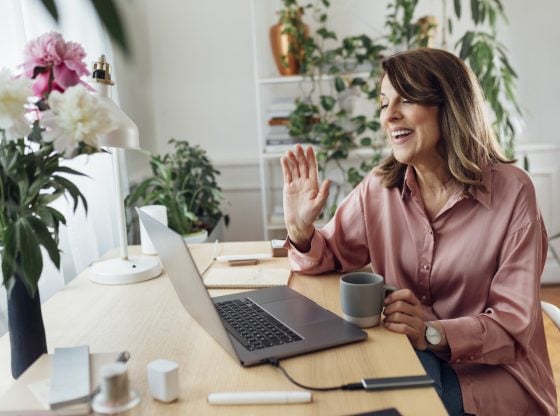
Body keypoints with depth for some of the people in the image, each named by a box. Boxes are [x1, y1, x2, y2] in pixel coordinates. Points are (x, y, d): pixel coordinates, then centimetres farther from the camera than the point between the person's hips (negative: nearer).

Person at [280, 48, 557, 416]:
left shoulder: (512, 191, -13)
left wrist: (432, 333, -32)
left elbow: (514, 324, -15)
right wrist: (301, 230, -17)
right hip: (406, 356, 4)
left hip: (491, 372, -3)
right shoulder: (380, 187, -2)